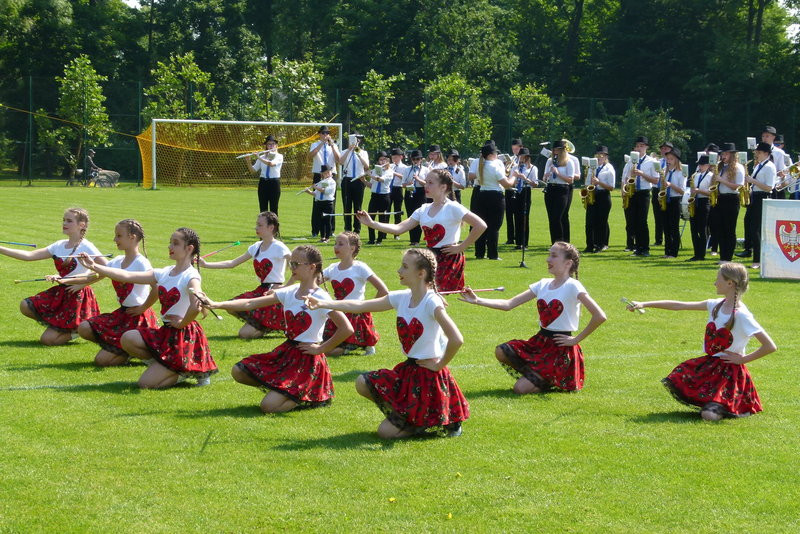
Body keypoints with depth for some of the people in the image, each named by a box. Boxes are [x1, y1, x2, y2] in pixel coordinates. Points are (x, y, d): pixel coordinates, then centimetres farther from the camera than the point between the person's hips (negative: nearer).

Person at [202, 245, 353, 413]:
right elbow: (251, 303, -2)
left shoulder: (320, 298, -16)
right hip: (286, 352, 8)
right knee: (238, 372, 1)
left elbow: (347, 329, -24)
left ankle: (312, 397, 5)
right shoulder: (289, 292, 4)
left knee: (269, 406, -17)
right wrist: (216, 304, -12)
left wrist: (320, 349, -14)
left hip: (308, 358, -8)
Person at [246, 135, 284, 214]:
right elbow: (253, 170, 5)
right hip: (263, 183, 3)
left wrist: (259, 158, -17)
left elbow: (271, 163, -21)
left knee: (273, 209, -3)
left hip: (274, 183, -3)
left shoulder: (279, 156, 0)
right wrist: (249, 162, -11)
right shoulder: (262, 157, 10)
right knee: (263, 209, 3)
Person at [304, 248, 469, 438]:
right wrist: (323, 303, -2)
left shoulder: (431, 302, -20)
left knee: (386, 431, -7)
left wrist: (439, 365, -18)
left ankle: (443, 424, 8)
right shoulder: (402, 298, 3)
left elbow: (456, 340, -32)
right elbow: (361, 306, 5)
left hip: (429, 375, -8)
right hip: (407, 370, 8)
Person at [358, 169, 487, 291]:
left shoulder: (452, 208, -9)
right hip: (431, 258, 7)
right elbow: (399, 228, 2)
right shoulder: (424, 210, 9)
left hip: (449, 258, -7)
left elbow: (481, 226, -17)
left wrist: (461, 247, -13)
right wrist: (371, 223, -7)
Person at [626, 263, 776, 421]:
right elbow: (679, 306, 6)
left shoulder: (742, 316, -18)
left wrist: (743, 359, -12)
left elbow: (770, 347, -21)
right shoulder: (716, 306, 3)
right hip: (709, 364, 7)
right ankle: (711, 402, 15)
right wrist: (645, 304, 6)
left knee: (709, 415, -23)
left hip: (730, 371, -7)